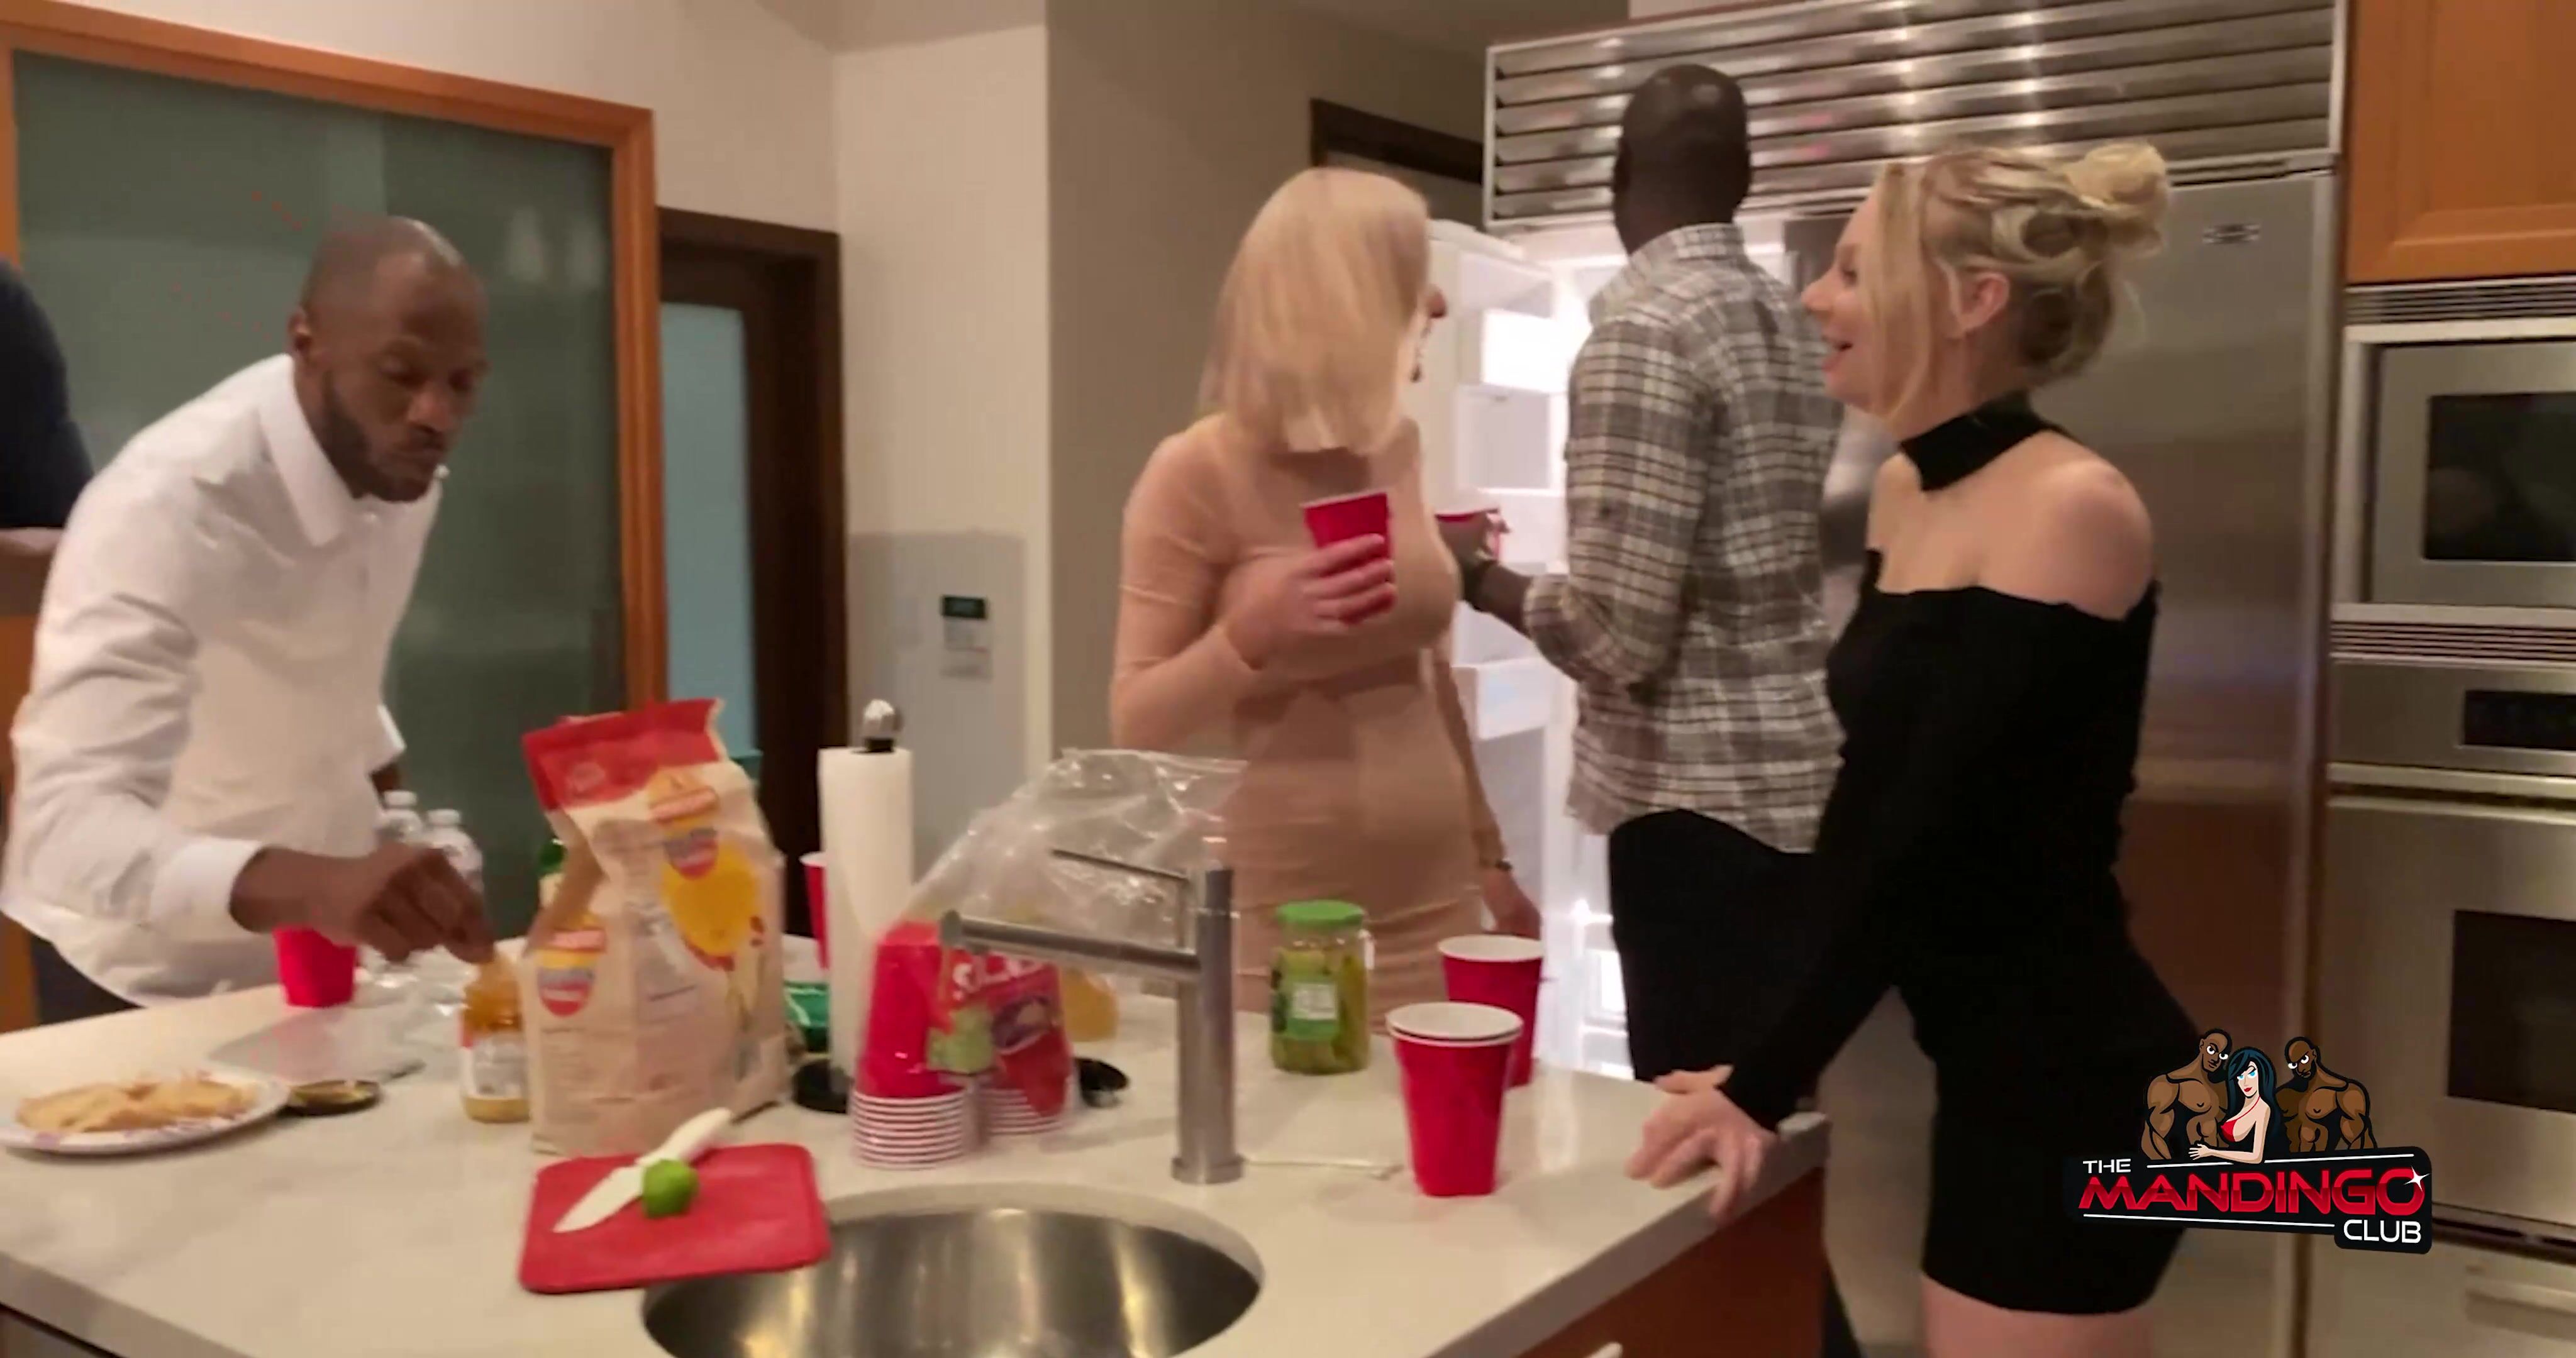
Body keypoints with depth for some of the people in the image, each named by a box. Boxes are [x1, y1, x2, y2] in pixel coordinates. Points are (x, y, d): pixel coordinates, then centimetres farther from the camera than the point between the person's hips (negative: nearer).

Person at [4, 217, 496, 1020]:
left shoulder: (401, 458, -11)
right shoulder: (167, 505, -31)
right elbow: (67, 823, -41)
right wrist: (307, 883, -57)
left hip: (321, 917, 6)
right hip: (151, 974, -6)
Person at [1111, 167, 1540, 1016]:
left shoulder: (1399, 448, 6)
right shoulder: (1199, 472, -11)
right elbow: (1135, 726, -8)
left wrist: (1488, 857, 19)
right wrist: (1253, 632, -25)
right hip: (1285, 929, -5)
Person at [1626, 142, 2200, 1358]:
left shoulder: (2069, 506, -19)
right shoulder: (1905, 489, 6)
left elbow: (1932, 836, -22)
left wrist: (1768, 1088, -17)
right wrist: (1764, 1058, 8)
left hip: (2072, 1075, -8)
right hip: (1986, 1058, 8)